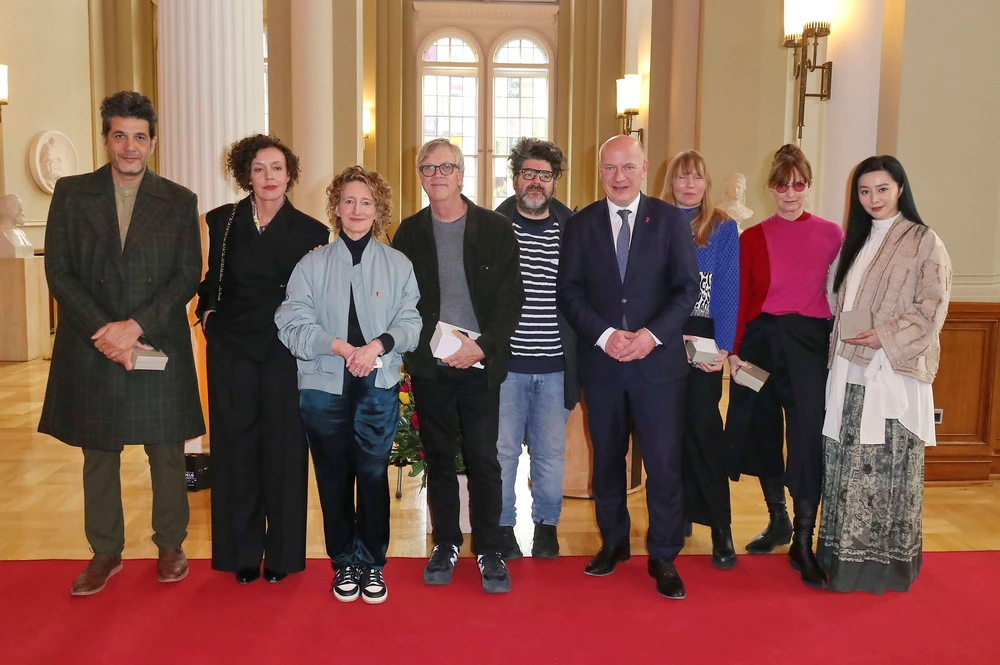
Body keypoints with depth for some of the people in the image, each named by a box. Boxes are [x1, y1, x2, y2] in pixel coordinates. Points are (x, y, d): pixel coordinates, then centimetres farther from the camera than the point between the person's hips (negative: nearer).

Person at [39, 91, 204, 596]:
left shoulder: (179, 202, 4)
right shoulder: (71, 193, 5)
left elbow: (188, 276, -2)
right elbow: (59, 273, -1)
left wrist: (136, 326, -14)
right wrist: (103, 332, -12)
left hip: (159, 346, -1)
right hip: (90, 348, 1)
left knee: (167, 453, 7)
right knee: (98, 456, 11)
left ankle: (170, 545, 24)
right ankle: (105, 552, 26)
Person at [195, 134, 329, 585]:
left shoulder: (311, 231, 0)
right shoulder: (222, 221, 5)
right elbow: (212, 278, 15)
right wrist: (207, 310, 3)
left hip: (285, 353, -1)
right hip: (232, 350, 2)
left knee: (284, 451, 3)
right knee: (236, 449, 6)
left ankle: (282, 552, 17)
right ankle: (242, 552, 19)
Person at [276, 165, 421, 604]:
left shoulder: (398, 265, 3)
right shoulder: (312, 264, 2)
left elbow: (411, 323, -2)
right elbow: (292, 325, -5)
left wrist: (379, 344, -20)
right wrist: (339, 346, -18)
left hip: (379, 388, 0)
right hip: (323, 388, 1)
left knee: (373, 475, 4)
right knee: (333, 479, 10)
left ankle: (372, 563, 21)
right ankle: (344, 563, 25)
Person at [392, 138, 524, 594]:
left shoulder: (496, 229, 1)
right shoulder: (409, 233, 6)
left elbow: (511, 299, -2)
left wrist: (482, 346, -14)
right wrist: (428, 347, -11)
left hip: (481, 364, -2)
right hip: (429, 367, 2)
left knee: (483, 459, 1)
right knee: (439, 458, 11)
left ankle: (489, 550, 14)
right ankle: (445, 544, 24)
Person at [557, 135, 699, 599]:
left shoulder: (670, 220, 2)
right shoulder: (581, 224, 6)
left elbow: (687, 288, -2)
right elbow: (569, 291, 0)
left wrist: (652, 334, -15)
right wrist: (605, 335, -13)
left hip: (659, 359, -2)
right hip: (601, 361, 2)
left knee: (664, 463, -1)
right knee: (607, 459, 13)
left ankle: (664, 558, 14)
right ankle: (613, 543, 30)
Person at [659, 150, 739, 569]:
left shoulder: (723, 228, 5)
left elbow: (728, 290, -1)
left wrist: (722, 345, -11)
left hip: (703, 337, -2)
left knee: (703, 424, -6)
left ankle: (720, 527, 1)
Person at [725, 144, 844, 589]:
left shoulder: (830, 234, 5)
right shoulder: (752, 238, 6)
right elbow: (742, 298, 2)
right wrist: (735, 351, -7)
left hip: (811, 344, -1)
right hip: (761, 343, 2)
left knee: (809, 438, -7)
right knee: (764, 433, 11)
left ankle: (803, 544, 3)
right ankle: (778, 522, 31)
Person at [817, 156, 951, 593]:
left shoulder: (924, 242, -2)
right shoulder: (856, 242, 17)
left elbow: (933, 306, -8)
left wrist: (885, 336, -17)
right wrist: (839, 348, 9)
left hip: (895, 374, -5)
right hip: (850, 372, 6)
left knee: (889, 467, -2)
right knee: (848, 464, 7)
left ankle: (888, 559, 11)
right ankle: (848, 555, 19)